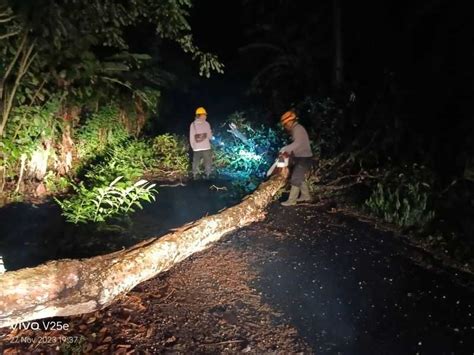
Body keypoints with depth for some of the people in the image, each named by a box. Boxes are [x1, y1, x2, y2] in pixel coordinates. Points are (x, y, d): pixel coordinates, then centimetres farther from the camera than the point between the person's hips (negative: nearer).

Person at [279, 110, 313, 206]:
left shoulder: (298, 129, -18)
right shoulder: (295, 129, 13)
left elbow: (297, 143, -34)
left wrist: (284, 149, -33)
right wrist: (289, 152, 7)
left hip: (304, 158, -10)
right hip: (301, 158, 10)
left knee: (295, 179, -6)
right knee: (300, 178, 19)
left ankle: (291, 200, -1)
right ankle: (306, 196, 32)